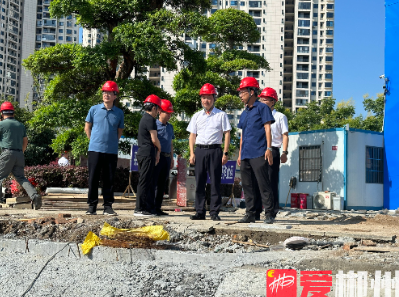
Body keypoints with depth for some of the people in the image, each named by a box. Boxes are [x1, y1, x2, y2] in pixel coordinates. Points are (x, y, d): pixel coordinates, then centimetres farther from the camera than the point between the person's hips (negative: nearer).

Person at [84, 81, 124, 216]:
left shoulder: (119, 113, 6)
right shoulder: (94, 109, 4)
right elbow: (87, 127, 13)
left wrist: (112, 142, 9)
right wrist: (94, 140, 8)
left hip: (111, 151, 1)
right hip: (95, 149, 0)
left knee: (109, 180, 4)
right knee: (93, 179, 2)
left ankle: (108, 207, 11)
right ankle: (92, 206, 9)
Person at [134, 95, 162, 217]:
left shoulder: (144, 118, 20)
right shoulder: (150, 119, -11)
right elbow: (154, 139, -14)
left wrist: (156, 153, 16)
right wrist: (159, 149, 5)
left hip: (142, 153, 10)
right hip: (148, 153, -10)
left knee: (147, 182, 12)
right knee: (144, 182, -7)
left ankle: (149, 208, 15)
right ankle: (140, 209, -6)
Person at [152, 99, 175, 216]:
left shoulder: (170, 127, 18)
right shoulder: (154, 124, -4)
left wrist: (171, 159, 20)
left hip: (167, 157, 7)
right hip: (157, 157, -7)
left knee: (162, 184, 8)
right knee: (153, 182, -6)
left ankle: (157, 207, 13)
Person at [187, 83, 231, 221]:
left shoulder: (221, 115, 6)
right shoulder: (197, 116, 16)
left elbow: (227, 134, 3)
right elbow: (192, 135, 15)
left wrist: (225, 153, -5)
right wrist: (192, 153, 4)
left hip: (215, 150, -3)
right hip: (200, 150, 3)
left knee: (215, 182, -3)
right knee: (199, 182, 3)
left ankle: (214, 212, 1)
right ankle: (200, 212, 9)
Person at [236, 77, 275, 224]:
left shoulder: (262, 108, 1)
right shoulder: (244, 113, 21)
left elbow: (267, 128, -6)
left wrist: (269, 148, -14)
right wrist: (240, 154, 20)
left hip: (258, 154, -8)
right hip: (245, 155, 8)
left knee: (263, 184, -8)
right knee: (248, 186, 8)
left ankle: (269, 214, -5)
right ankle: (250, 213, 13)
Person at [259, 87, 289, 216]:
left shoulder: (280, 117, 7)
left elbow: (285, 135, 1)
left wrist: (284, 152, -10)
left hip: (272, 151, -5)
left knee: (272, 182, -7)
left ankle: (272, 211, -3)